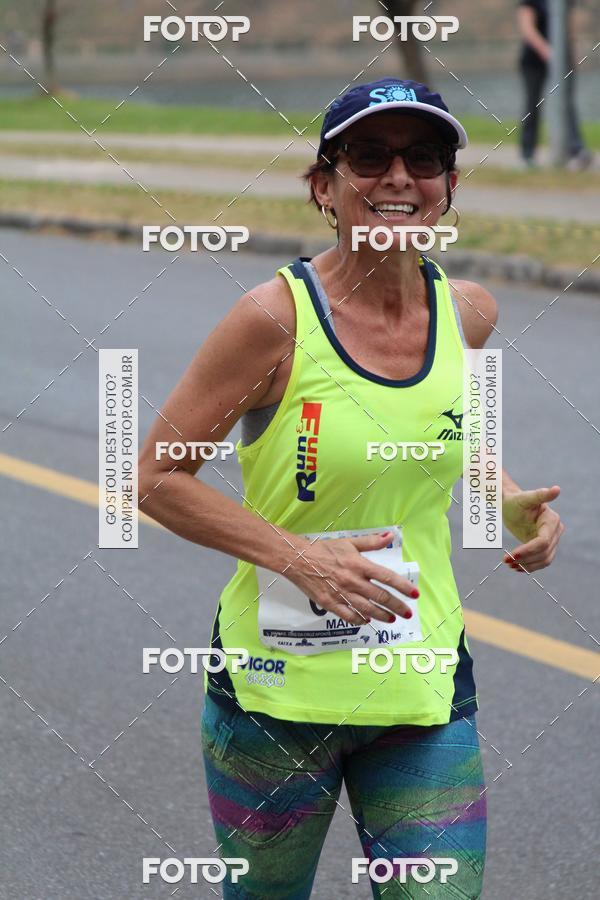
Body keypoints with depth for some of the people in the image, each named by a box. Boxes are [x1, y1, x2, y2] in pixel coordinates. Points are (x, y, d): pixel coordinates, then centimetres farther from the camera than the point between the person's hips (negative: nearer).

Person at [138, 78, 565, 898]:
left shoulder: (468, 313, 0)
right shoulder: (275, 318, -15)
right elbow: (155, 475, -11)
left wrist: (513, 504, 2)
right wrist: (296, 555, -21)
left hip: (426, 691, 3)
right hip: (276, 685, -3)